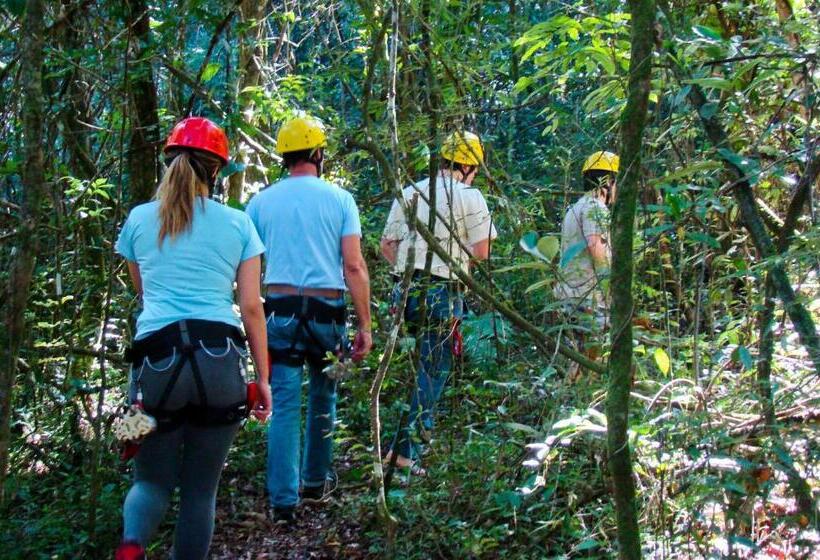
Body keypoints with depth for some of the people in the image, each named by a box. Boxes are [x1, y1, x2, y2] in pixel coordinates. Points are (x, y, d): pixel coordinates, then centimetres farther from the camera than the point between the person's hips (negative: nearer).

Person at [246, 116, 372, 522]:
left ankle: (283, 501, 0)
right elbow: (354, 267, -4)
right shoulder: (339, 199, 1)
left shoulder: (261, 202, 5)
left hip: (280, 309, 0)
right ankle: (314, 485, 28)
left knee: (284, 405, 2)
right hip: (327, 310, 0)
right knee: (323, 400, 17)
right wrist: (365, 325, -1)